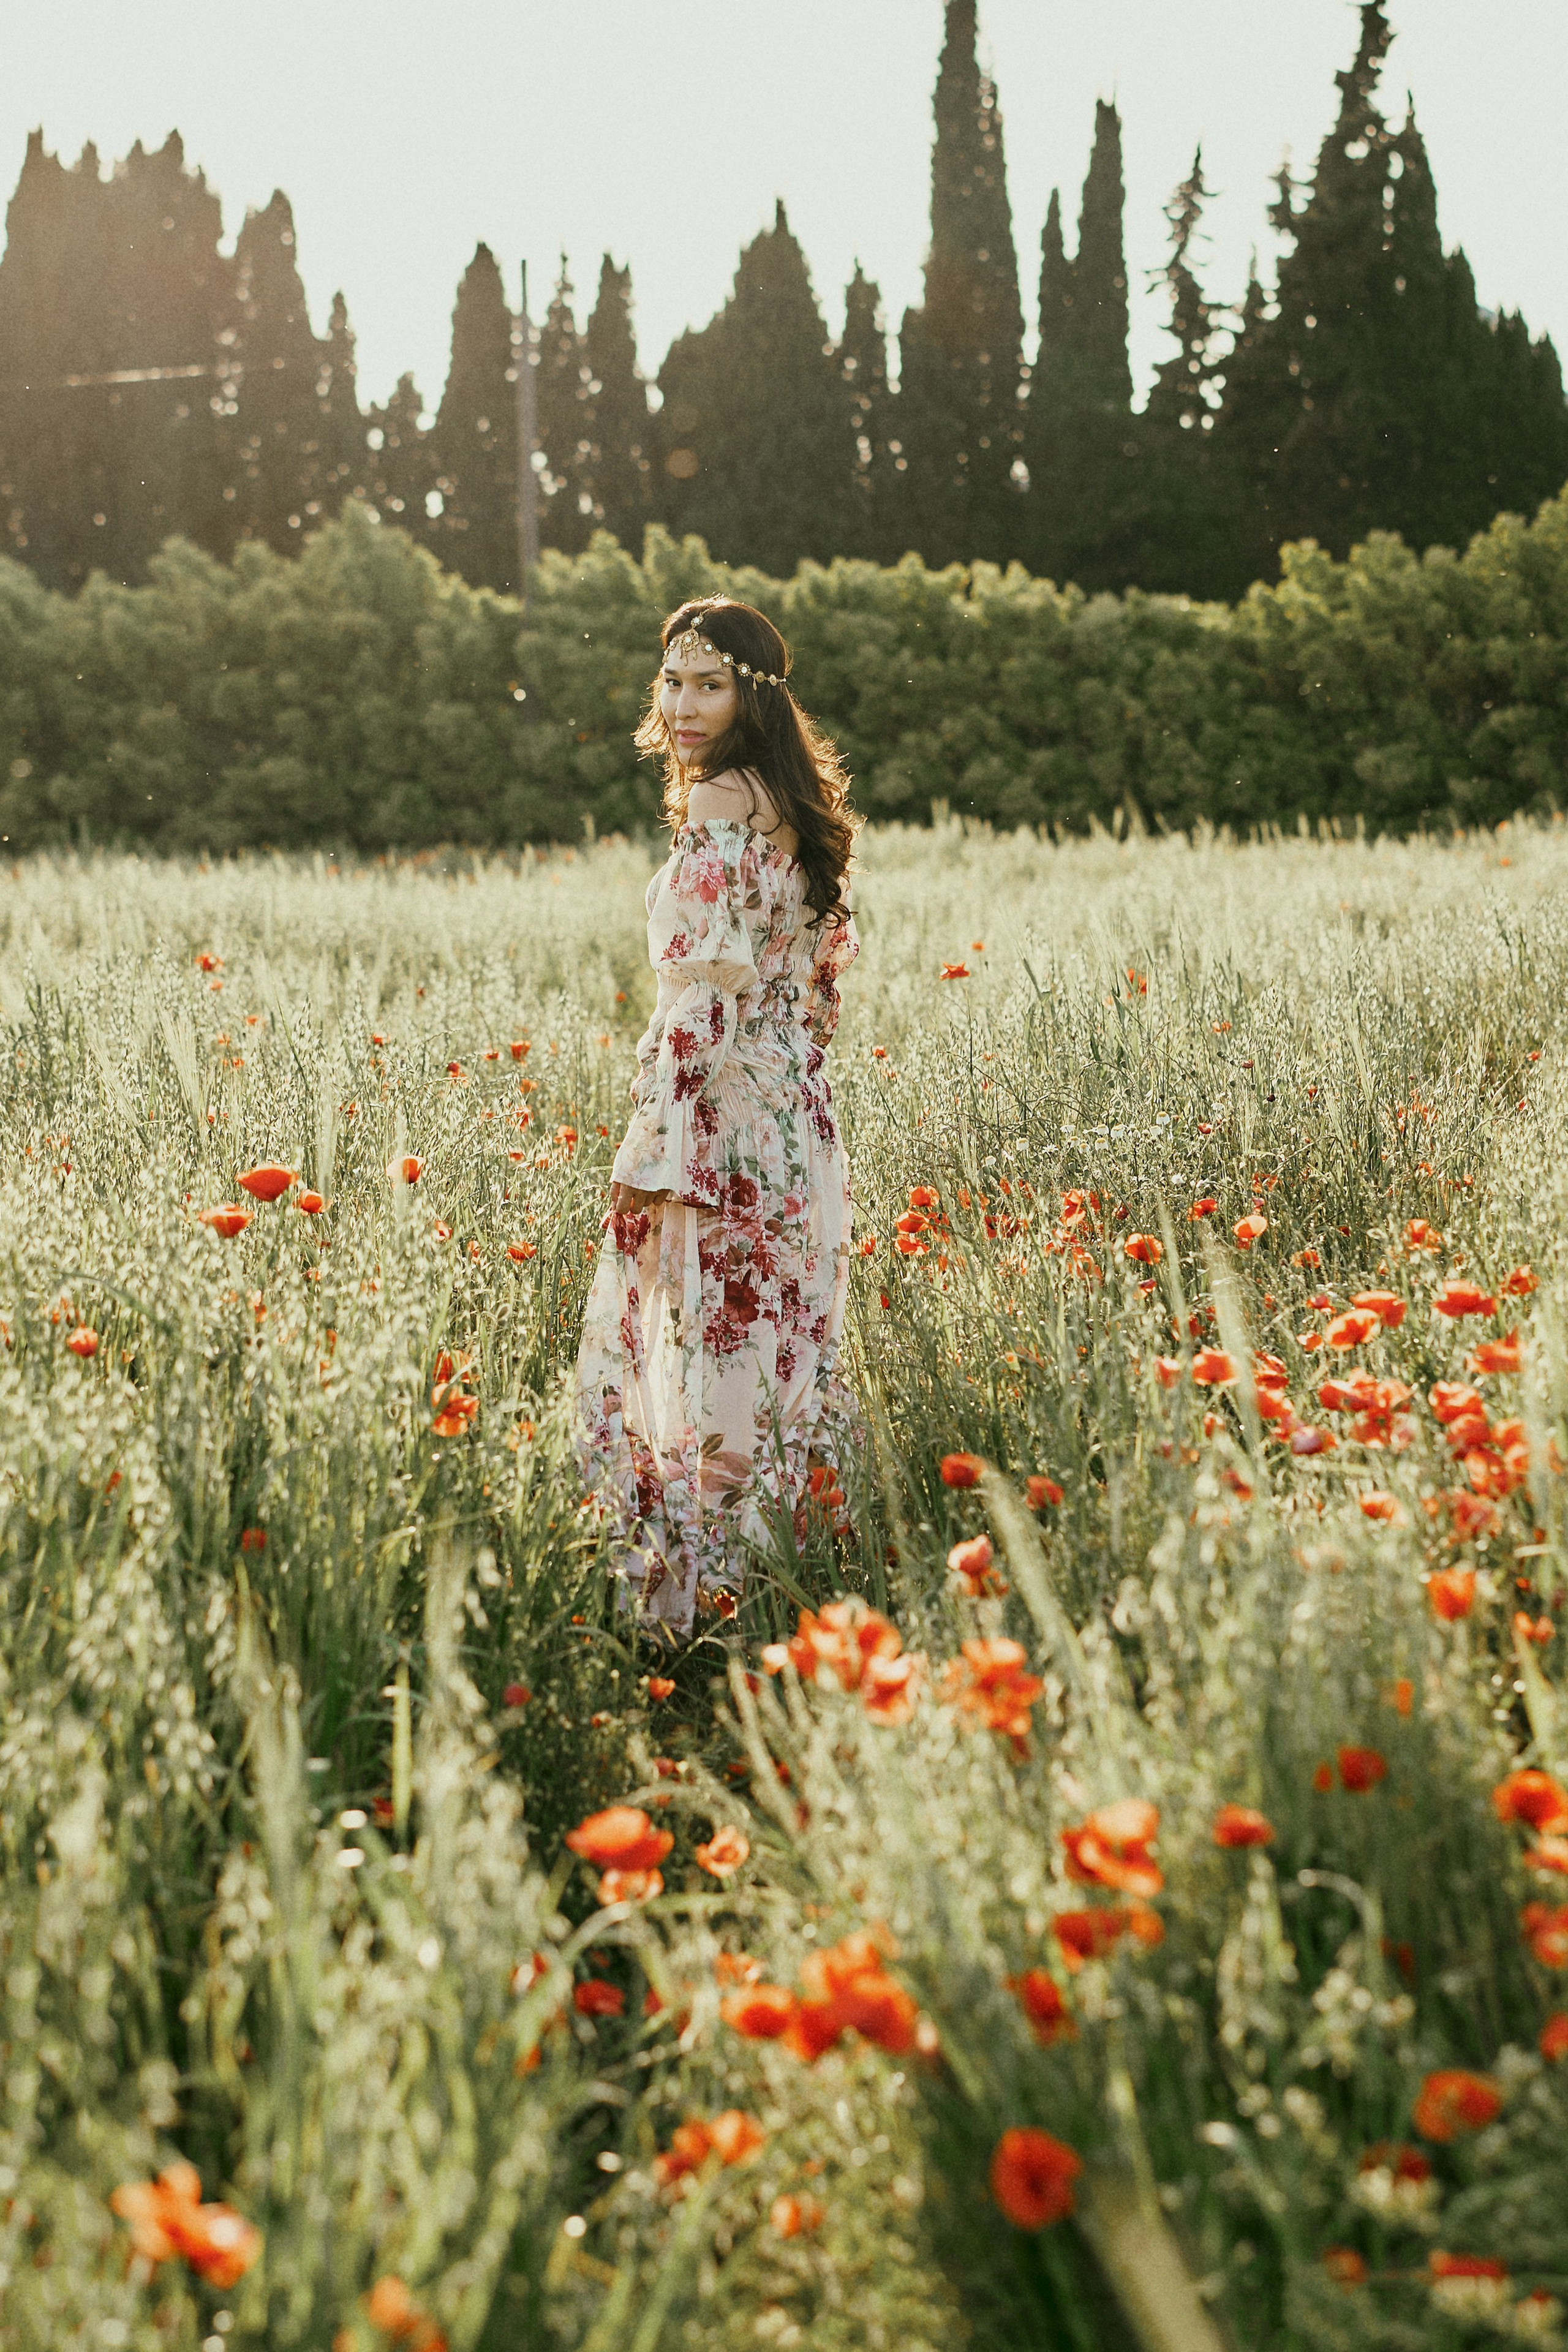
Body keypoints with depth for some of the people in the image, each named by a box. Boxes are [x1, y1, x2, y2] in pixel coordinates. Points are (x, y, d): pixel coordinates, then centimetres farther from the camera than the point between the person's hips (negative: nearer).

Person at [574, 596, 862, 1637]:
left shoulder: (719, 805, -14)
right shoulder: (801, 802, 13)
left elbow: (703, 998, -19)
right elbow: (828, 969, 19)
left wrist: (659, 1167, -18)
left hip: (723, 1126, -9)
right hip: (799, 1122, 9)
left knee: (703, 1368, -4)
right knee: (780, 1356, 14)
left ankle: (698, 1599, 1)